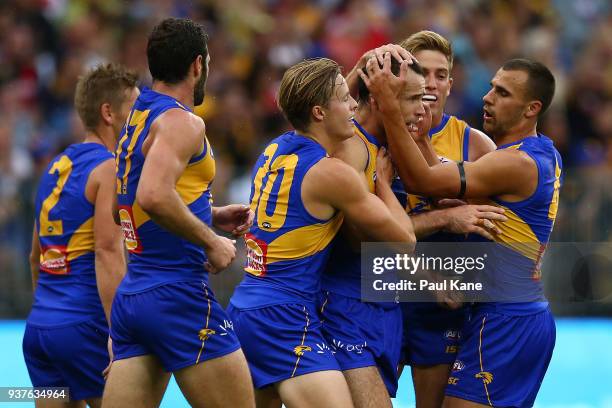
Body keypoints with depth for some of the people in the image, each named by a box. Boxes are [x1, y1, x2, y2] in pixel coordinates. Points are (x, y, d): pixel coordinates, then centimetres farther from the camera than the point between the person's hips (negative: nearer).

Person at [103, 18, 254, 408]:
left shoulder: (137, 118, 17)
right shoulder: (182, 122, -11)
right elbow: (154, 196, -27)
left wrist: (212, 215, 23)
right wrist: (210, 240, -16)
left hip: (131, 298, 8)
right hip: (179, 294, -8)